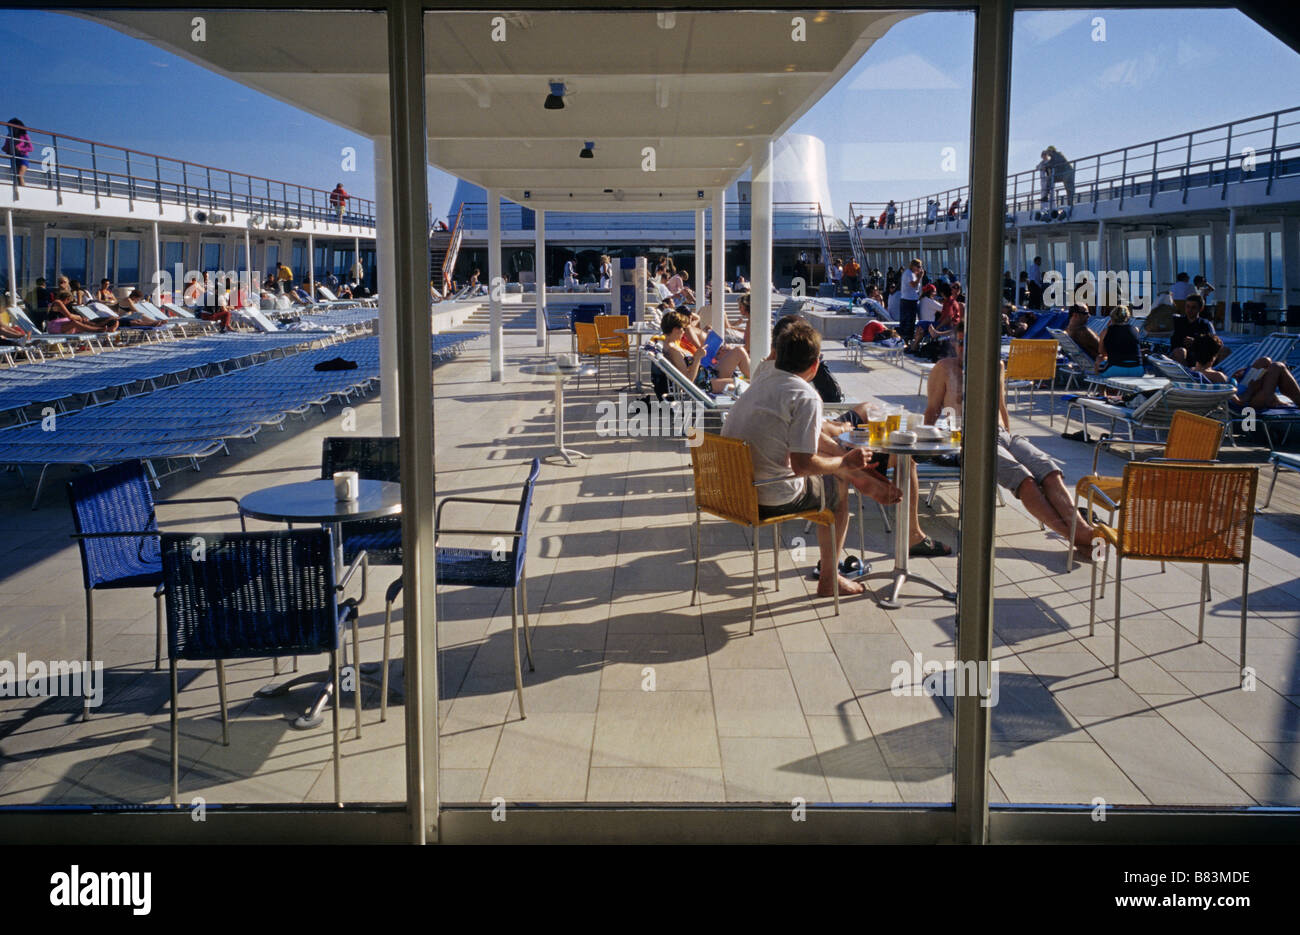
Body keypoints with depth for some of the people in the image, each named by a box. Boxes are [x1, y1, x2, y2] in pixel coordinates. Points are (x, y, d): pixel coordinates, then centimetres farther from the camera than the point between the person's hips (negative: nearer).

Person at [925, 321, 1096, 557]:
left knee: (1050, 471, -25)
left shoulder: (997, 367, 25)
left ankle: (1082, 527, -42)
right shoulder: (945, 368, 12)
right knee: (1023, 478, -31)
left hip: (1003, 434, 5)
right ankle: (1076, 536, -40)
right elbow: (932, 411, 11)